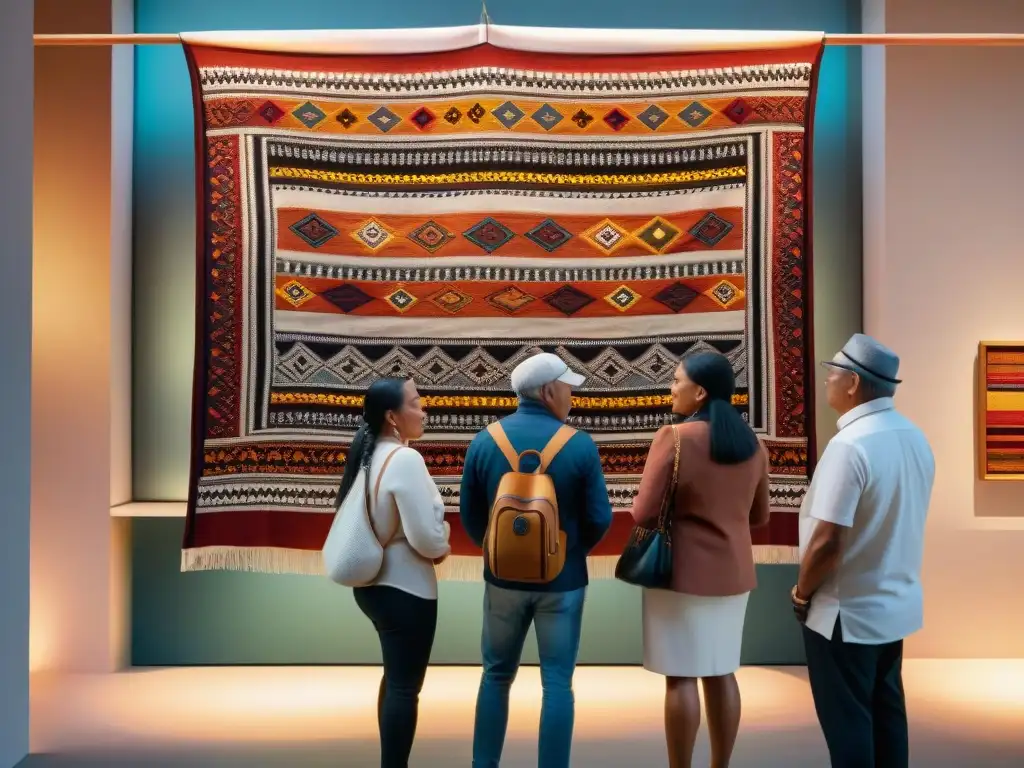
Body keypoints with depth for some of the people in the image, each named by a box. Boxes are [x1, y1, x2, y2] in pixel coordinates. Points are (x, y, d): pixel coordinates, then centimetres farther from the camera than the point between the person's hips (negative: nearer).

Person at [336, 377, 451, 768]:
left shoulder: (368, 456, 7)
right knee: (406, 685, 2)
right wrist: (442, 548, -2)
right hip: (405, 588, -9)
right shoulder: (406, 459, -20)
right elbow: (425, 536, -23)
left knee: (396, 677, 22)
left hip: (372, 582, 9)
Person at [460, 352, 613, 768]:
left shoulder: (484, 441, -7)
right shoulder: (579, 445, -13)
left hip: (504, 576, 2)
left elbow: (469, 515, 0)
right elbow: (599, 519, -8)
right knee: (557, 683, 8)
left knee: (497, 676, 18)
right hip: (563, 580, -2)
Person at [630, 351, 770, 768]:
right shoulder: (752, 443, 3)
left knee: (681, 677, 3)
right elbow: (758, 516, 12)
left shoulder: (675, 437, -16)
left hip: (683, 572, -6)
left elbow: (644, 513, -14)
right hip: (734, 572, 6)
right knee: (720, 672, 15)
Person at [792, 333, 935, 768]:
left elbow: (828, 541, -26)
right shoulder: (914, 438, 2)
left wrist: (802, 593, -9)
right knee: (885, 711, 20)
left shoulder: (850, 445, -24)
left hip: (847, 611, -8)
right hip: (895, 603, 8)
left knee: (847, 722, 7)